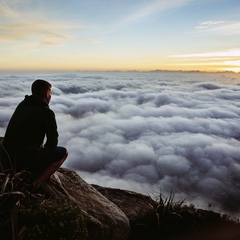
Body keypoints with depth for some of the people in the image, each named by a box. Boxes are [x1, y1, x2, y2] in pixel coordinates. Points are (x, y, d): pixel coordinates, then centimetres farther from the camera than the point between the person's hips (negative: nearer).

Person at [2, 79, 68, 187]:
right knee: (63, 152, 7)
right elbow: (52, 142, -3)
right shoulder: (47, 112, -9)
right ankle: (33, 185, 0)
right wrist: (43, 148, 17)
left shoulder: (22, 105, 12)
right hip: (25, 158, -8)